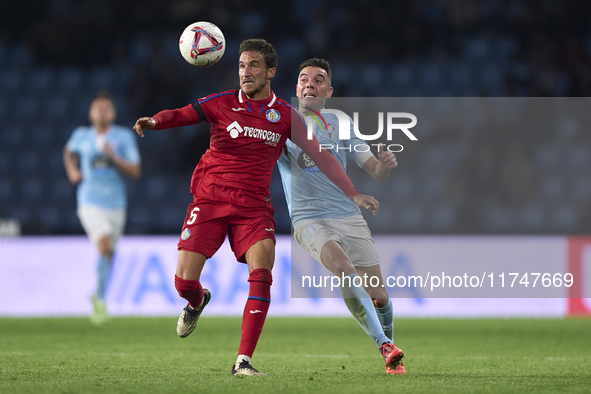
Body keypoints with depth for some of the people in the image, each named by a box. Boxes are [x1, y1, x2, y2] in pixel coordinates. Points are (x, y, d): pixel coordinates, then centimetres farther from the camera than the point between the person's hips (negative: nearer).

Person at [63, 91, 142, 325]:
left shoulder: (124, 136, -1)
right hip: (90, 204, -2)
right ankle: (100, 301, -12)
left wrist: (113, 157, -19)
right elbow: (69, 151, 27)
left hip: (116, 206, 2)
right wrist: (72, 171, 9)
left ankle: (99, 297, 38)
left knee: (109, 254, 12)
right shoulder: (81, 136, 3)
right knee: (104, 245, -25)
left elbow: (136, 172, -7)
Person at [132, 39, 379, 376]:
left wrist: (354, 193, 4)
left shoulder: (284, 115, 6)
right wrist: (153, 121, -30)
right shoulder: (223, 104, 2)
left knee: (261, 274, -22)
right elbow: (181, 115, -7)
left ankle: (244, 361, -19)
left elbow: (320, 155, 9)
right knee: (185, 281, -8)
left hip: (254, 206, 1)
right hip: (210, 198, -1)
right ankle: (198, 302, 32)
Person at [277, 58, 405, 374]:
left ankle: (393, 359, 23)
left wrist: (385, 164, -12)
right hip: (309, 219, -3)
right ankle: (385, 347, -30)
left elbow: (375, 172, 11)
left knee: (378, 297, -2)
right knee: (345, 269, -32)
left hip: (349, 217, 3)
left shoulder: (340, 124, 12)